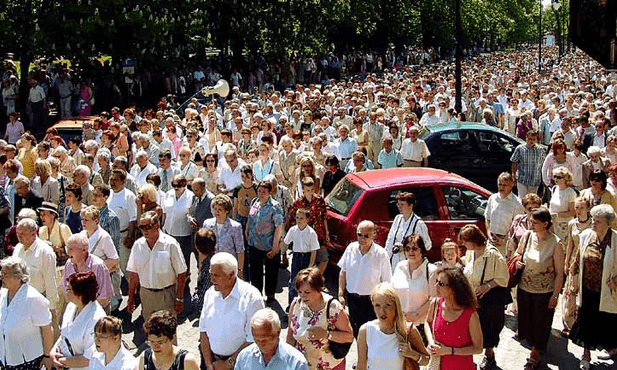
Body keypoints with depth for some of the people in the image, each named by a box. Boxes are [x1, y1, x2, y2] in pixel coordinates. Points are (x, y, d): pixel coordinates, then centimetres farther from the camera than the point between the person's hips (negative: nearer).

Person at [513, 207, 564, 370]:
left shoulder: (555, 243, -17)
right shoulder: (527, 236, -6)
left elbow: (559, 272, -11)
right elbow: (518, 254, 13)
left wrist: (555, 295, -12)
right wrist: (517, 262, -9)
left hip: (544, 292, -4)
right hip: (524, 288, 4)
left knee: (540, 324, 11)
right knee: (527, 321, 16)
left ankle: (535, 355, 30)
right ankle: (536, 348, 39)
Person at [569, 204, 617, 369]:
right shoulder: (586, 236, -3)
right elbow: (578, 260, 10)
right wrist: (576, 282, 13)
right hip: (587, 289, 4)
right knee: (586, 321, 12)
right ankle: (586, 355, 29)